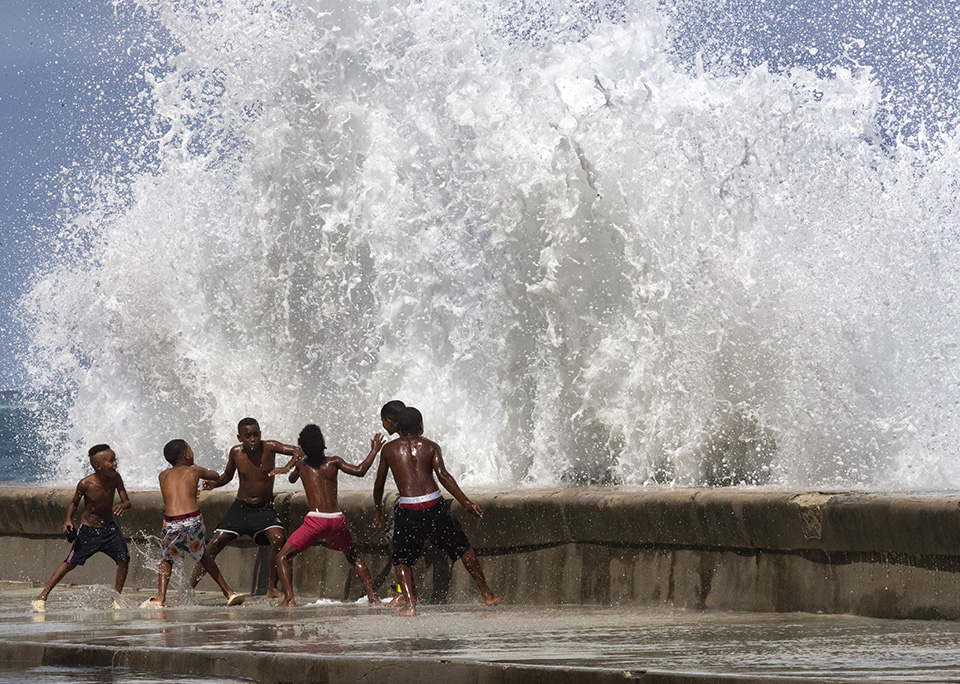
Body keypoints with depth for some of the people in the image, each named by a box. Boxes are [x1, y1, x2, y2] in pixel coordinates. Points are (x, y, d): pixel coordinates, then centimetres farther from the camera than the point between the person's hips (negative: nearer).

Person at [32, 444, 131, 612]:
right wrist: (68, 520, -18)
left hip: (109, 528, 3)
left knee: (124, 559, -12)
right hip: (88, 530, -3)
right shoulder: (85, 484, -19)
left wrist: (121, 506, -30)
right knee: (70, 563, -4)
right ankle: (42, 597, 4)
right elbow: (74, 503, -2)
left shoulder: (115, 478, -9)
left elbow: (127, 502, -6)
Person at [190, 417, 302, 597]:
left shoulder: (269, 447, -11)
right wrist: (214, 483, -8)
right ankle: (190, 587, 3)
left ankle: (272, 588, -13)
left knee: (278, 538, -27)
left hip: (265, 508, -2)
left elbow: (299, 451, -16)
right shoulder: (235, 452, -4)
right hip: (240, 507, 2)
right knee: (216, 544, -6)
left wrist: (287, 468, -35)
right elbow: (228, 475, 13)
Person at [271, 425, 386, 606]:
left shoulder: (302, 465, 9)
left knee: (283, 558, 6)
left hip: (315, 520, -2)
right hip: (337, 520, 2)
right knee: (353, 556, 28)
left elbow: (292, 479, 30)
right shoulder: (333, 462, 6)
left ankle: (289, 598, -13)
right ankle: (373, 595, 20)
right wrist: (374, 452, 13)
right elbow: (359, 471, 1)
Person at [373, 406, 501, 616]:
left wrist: (379, 512, 31)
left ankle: (410, 604, -8)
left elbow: (378, 485, 16)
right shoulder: (430, 446, 7)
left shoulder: (389, 449, 11)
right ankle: (487, 594, 21)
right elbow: (443, 475, -7)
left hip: (408, 511, -1)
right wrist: (466, 502, -10)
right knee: (462, 548, 16)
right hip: (434, 505, 1)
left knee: (402, 559, 12)